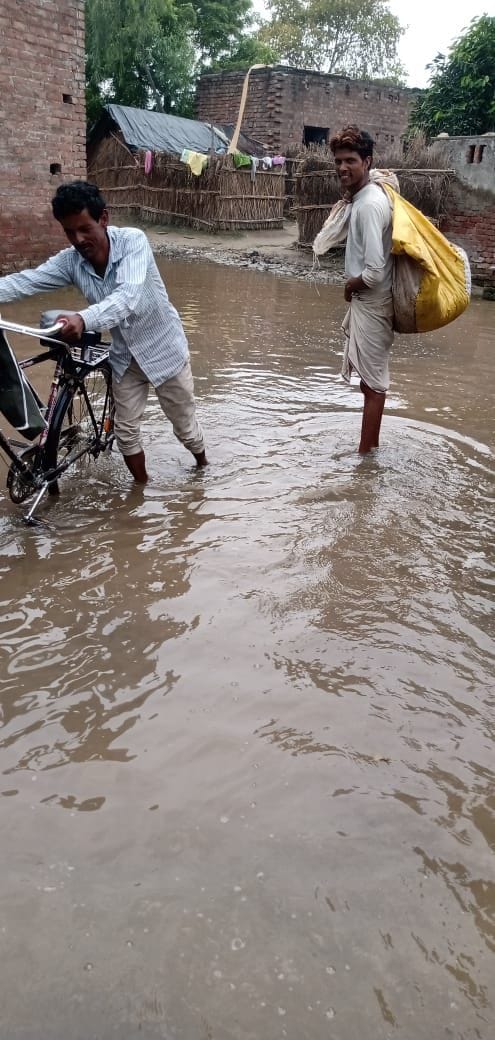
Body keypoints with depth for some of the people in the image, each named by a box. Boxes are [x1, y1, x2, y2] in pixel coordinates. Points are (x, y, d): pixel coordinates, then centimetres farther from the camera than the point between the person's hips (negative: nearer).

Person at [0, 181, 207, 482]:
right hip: (125, 356, 4)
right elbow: (25, 282, -23)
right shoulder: (69, 261, -12)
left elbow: (128, 297, -41)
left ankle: (204, 470, 41)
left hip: (164, 350, -4)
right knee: (126, 431, 8)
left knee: (185, 425, 12)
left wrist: (83, 319, -59)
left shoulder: (133, 241, -26)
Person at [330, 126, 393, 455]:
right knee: (371, 378, 18)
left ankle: (365, 454, 10)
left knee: (373, 381, 0)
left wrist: (350, 286, -8)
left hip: (371, 302, -10)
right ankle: (371, 443, 31)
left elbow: (374, 271, -26)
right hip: (367, 300, 10)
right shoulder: (367, 195, 8)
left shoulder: (369, 205, -22)